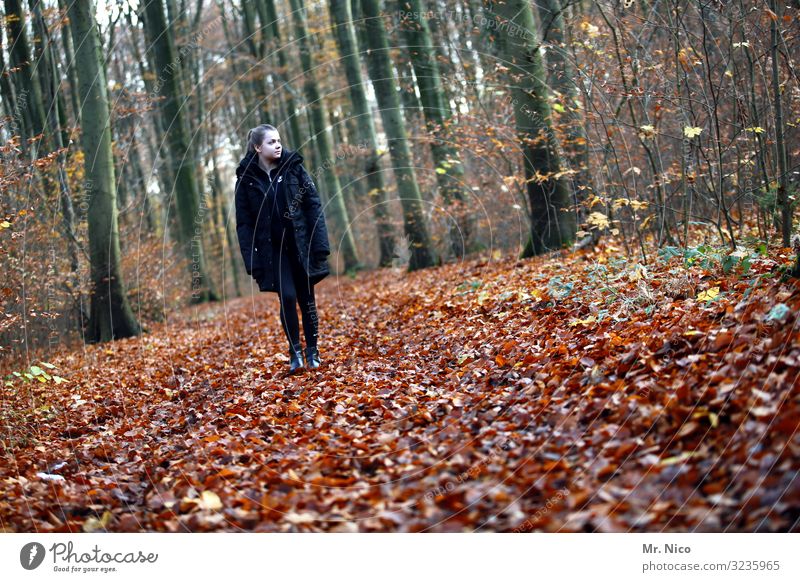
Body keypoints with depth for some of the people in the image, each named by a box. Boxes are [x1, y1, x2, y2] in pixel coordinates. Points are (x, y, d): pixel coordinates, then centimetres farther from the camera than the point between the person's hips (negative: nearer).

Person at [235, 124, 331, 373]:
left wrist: (320, 243, -9)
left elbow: (313, 205, -2)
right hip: (273, 249, -1)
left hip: (300, 244, 1)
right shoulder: (246, 179, -2)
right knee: (287, 297, -12)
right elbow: (244, 223, 0)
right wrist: (251, 259, -6)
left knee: (307, 297, 7)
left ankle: (312, 351, 20)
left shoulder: (294, 168, -1)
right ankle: (295, 352, 4)